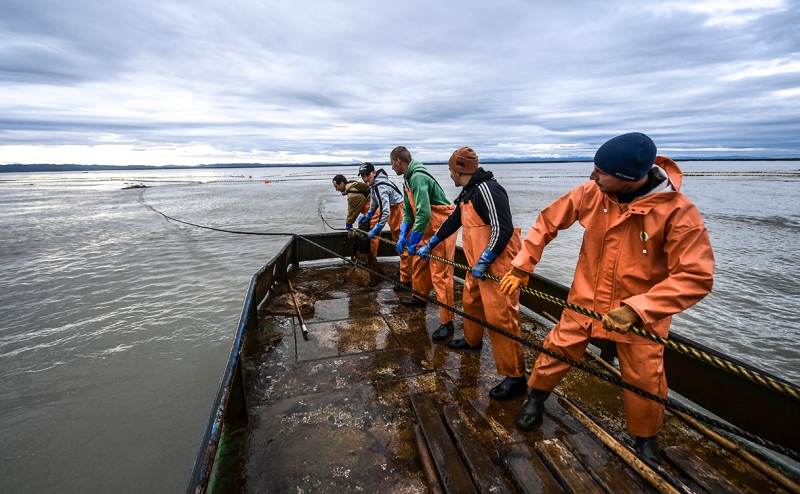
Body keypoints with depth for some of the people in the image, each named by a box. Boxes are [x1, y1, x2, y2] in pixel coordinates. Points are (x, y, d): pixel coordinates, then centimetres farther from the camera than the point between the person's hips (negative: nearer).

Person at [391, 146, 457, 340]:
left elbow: (424, 213, -30)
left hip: (440, 227, -10)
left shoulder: (418, 177, -23)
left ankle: (447, 322, 0)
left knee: (440, 274, -8)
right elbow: (408, 210, 14)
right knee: (418, 263, 22)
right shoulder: (408, 179, 10)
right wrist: (403, 235, 5)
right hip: (426, 227, 10)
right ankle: (419, 297, 44)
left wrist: (413, 242, -23)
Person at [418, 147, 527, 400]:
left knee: (499, 317, -8)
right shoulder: (467, 193, 14)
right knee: (471, 303, 24)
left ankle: (515, 377, 5)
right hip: (479, 265, 10)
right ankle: (472, 341, 49)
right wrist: (429, 245, 29)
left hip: (497, 265, -10)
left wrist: (483, 263, -20)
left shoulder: (487, 190, -19)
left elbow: (503, 230, -25)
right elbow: (452, 221, 25)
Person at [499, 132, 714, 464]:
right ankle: (536, 397, 40)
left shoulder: (677, 211, -24)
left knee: (644, 381, 11)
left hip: (641, 313, -1)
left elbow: (695, 276, -23)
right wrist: (522, 266, -4)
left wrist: (637, 309, -30)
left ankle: (645, 438, 42)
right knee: (557, 349, 11)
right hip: (586, 299, 2)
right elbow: (548, 221, -3)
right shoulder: (590, 192, -16)